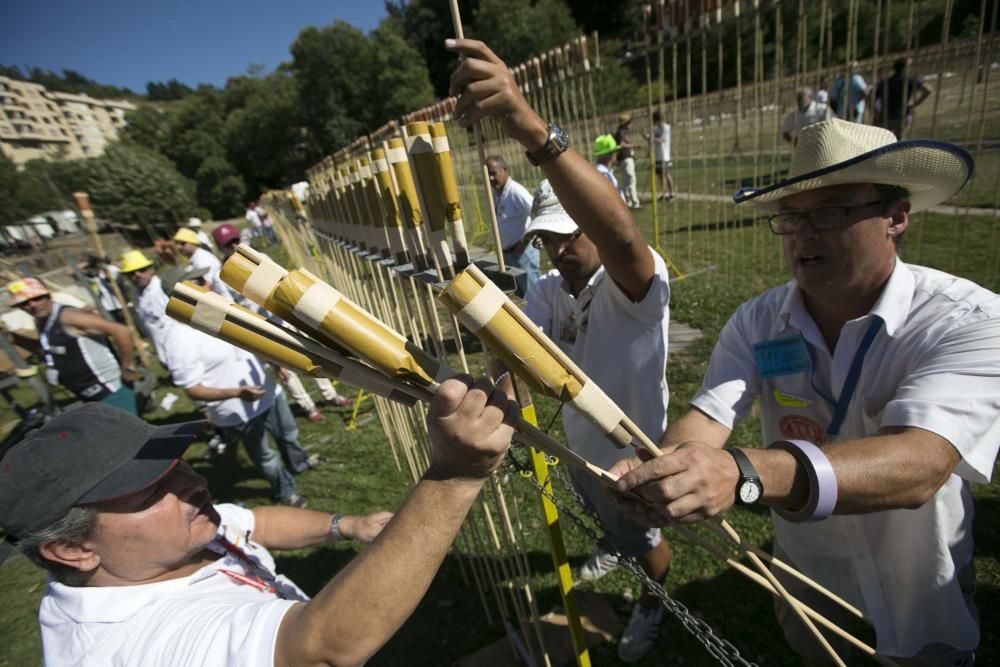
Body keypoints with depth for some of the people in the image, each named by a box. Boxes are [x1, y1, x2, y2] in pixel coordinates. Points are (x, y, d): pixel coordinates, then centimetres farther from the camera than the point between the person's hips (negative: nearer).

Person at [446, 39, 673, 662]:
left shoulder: (637, 283, -32)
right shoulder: (549, 288, -10)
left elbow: (621, 233, -56)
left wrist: (534, 130, -69)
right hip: (582, 446, 6)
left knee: (645, 538, 25)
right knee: (603, 515, 36)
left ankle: (653, 603, 59)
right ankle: (615, 549, 72)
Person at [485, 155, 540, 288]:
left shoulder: (516, 191, -18)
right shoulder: (496, 194, 9)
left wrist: (524, 242, -18)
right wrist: (502, 248, 10)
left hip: (522, 251, -9)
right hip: (506, 253, 9)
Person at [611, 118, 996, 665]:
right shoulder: (757, 322, -18)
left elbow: (919, 464, -43)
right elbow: (706, 416, -29)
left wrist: (743, 474, -60)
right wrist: (657, 469, -51)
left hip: (919, 577, -2)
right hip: (804, 558, 3)